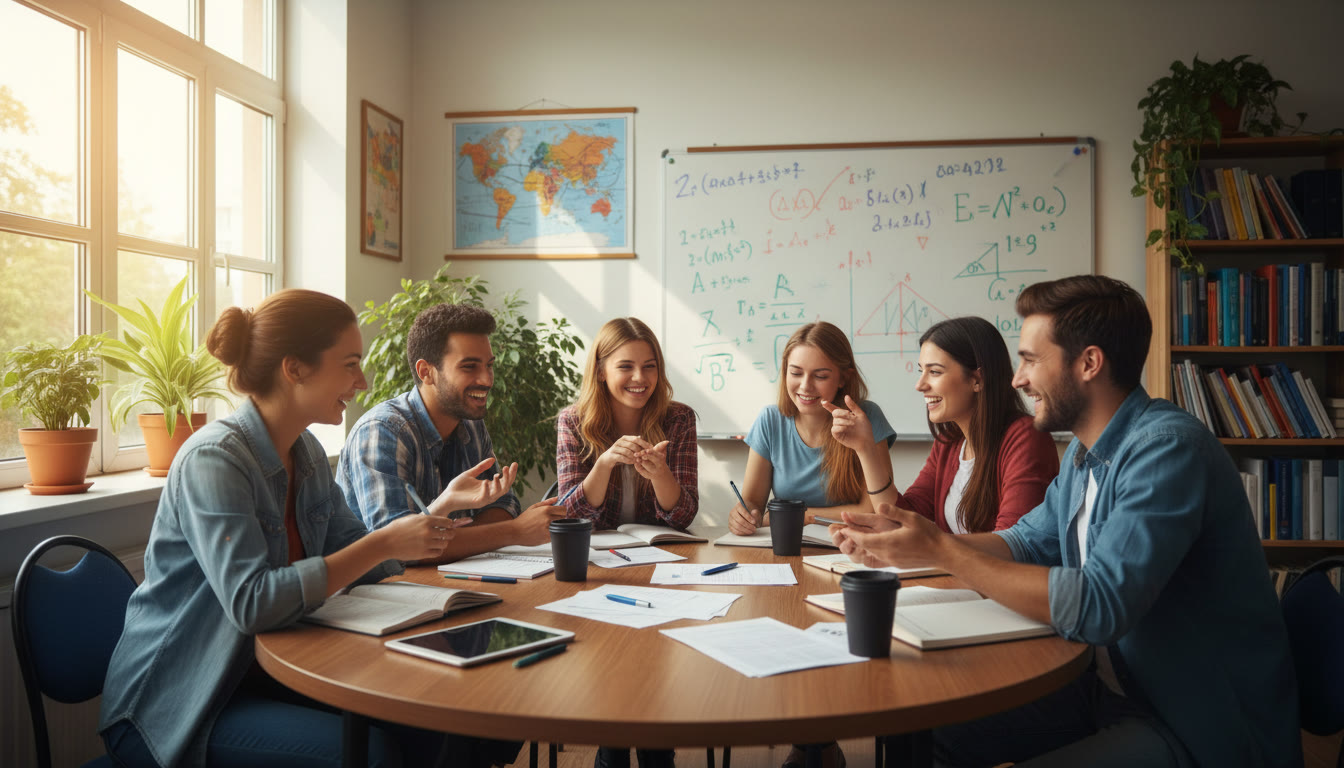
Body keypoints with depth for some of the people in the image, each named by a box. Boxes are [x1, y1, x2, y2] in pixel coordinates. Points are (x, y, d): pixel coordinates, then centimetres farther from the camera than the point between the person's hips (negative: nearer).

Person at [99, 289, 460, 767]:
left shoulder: (306, 452, 4)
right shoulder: (214, 459, -22)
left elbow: (352, 557, 7)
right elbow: (251, 602, -32)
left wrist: (436, 513, -6)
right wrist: (383, 544, -30)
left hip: (262, 671, 8)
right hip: (170, 707, -7)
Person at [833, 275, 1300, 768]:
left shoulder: (1167, 448, -24)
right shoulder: (1085, 451, 5)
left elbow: (1097, 606, -32)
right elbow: (1028, 542, 13)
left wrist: (941, 550, -24)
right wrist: (908, 542, -2)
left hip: (1203, 726, -8)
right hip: (1110, 686, 8)